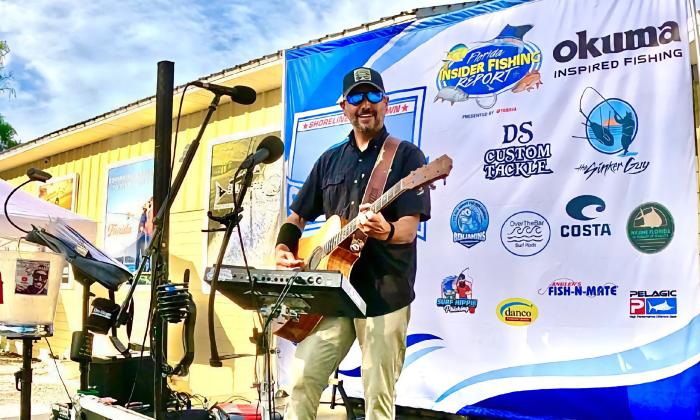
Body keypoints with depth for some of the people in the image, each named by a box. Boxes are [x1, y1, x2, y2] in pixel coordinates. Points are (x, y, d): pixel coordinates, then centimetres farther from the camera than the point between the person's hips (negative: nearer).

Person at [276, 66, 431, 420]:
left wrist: (386, 231, -33)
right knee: (302, 379, 3)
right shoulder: (329, 160, 14)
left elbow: (409, 229, -12)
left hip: (385, 293, -4)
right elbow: (297, 216, 19)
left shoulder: (407, 156, -2)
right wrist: (283, 249, 1)